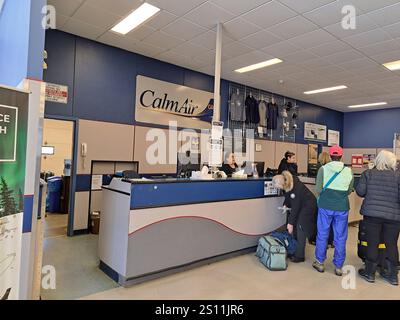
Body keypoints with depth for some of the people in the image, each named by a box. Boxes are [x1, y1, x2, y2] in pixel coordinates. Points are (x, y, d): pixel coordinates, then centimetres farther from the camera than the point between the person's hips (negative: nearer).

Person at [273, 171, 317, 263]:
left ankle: (300, 256, -3)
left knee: (300, 228, -10)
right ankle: (295, 250, 16)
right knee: (295, 228, 6)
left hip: (308, 206, -8)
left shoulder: (296, 188, -34)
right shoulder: (287, 183, -12)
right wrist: (285, 204, -5)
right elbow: (288, 195, 9)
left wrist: (290, 223, -20)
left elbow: (295, 207, -27)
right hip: (299, 204, 8)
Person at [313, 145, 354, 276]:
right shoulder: (348, 171, -3)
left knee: (322, 235, 12)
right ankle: (338, 266, 22)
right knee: (340, 238, 12)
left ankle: (320, 263, 24)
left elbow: (318, 189, -9)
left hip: (325, 206, -1)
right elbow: (349, 191, 4)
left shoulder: (323, 169, -8)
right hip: (342, 208, 1)